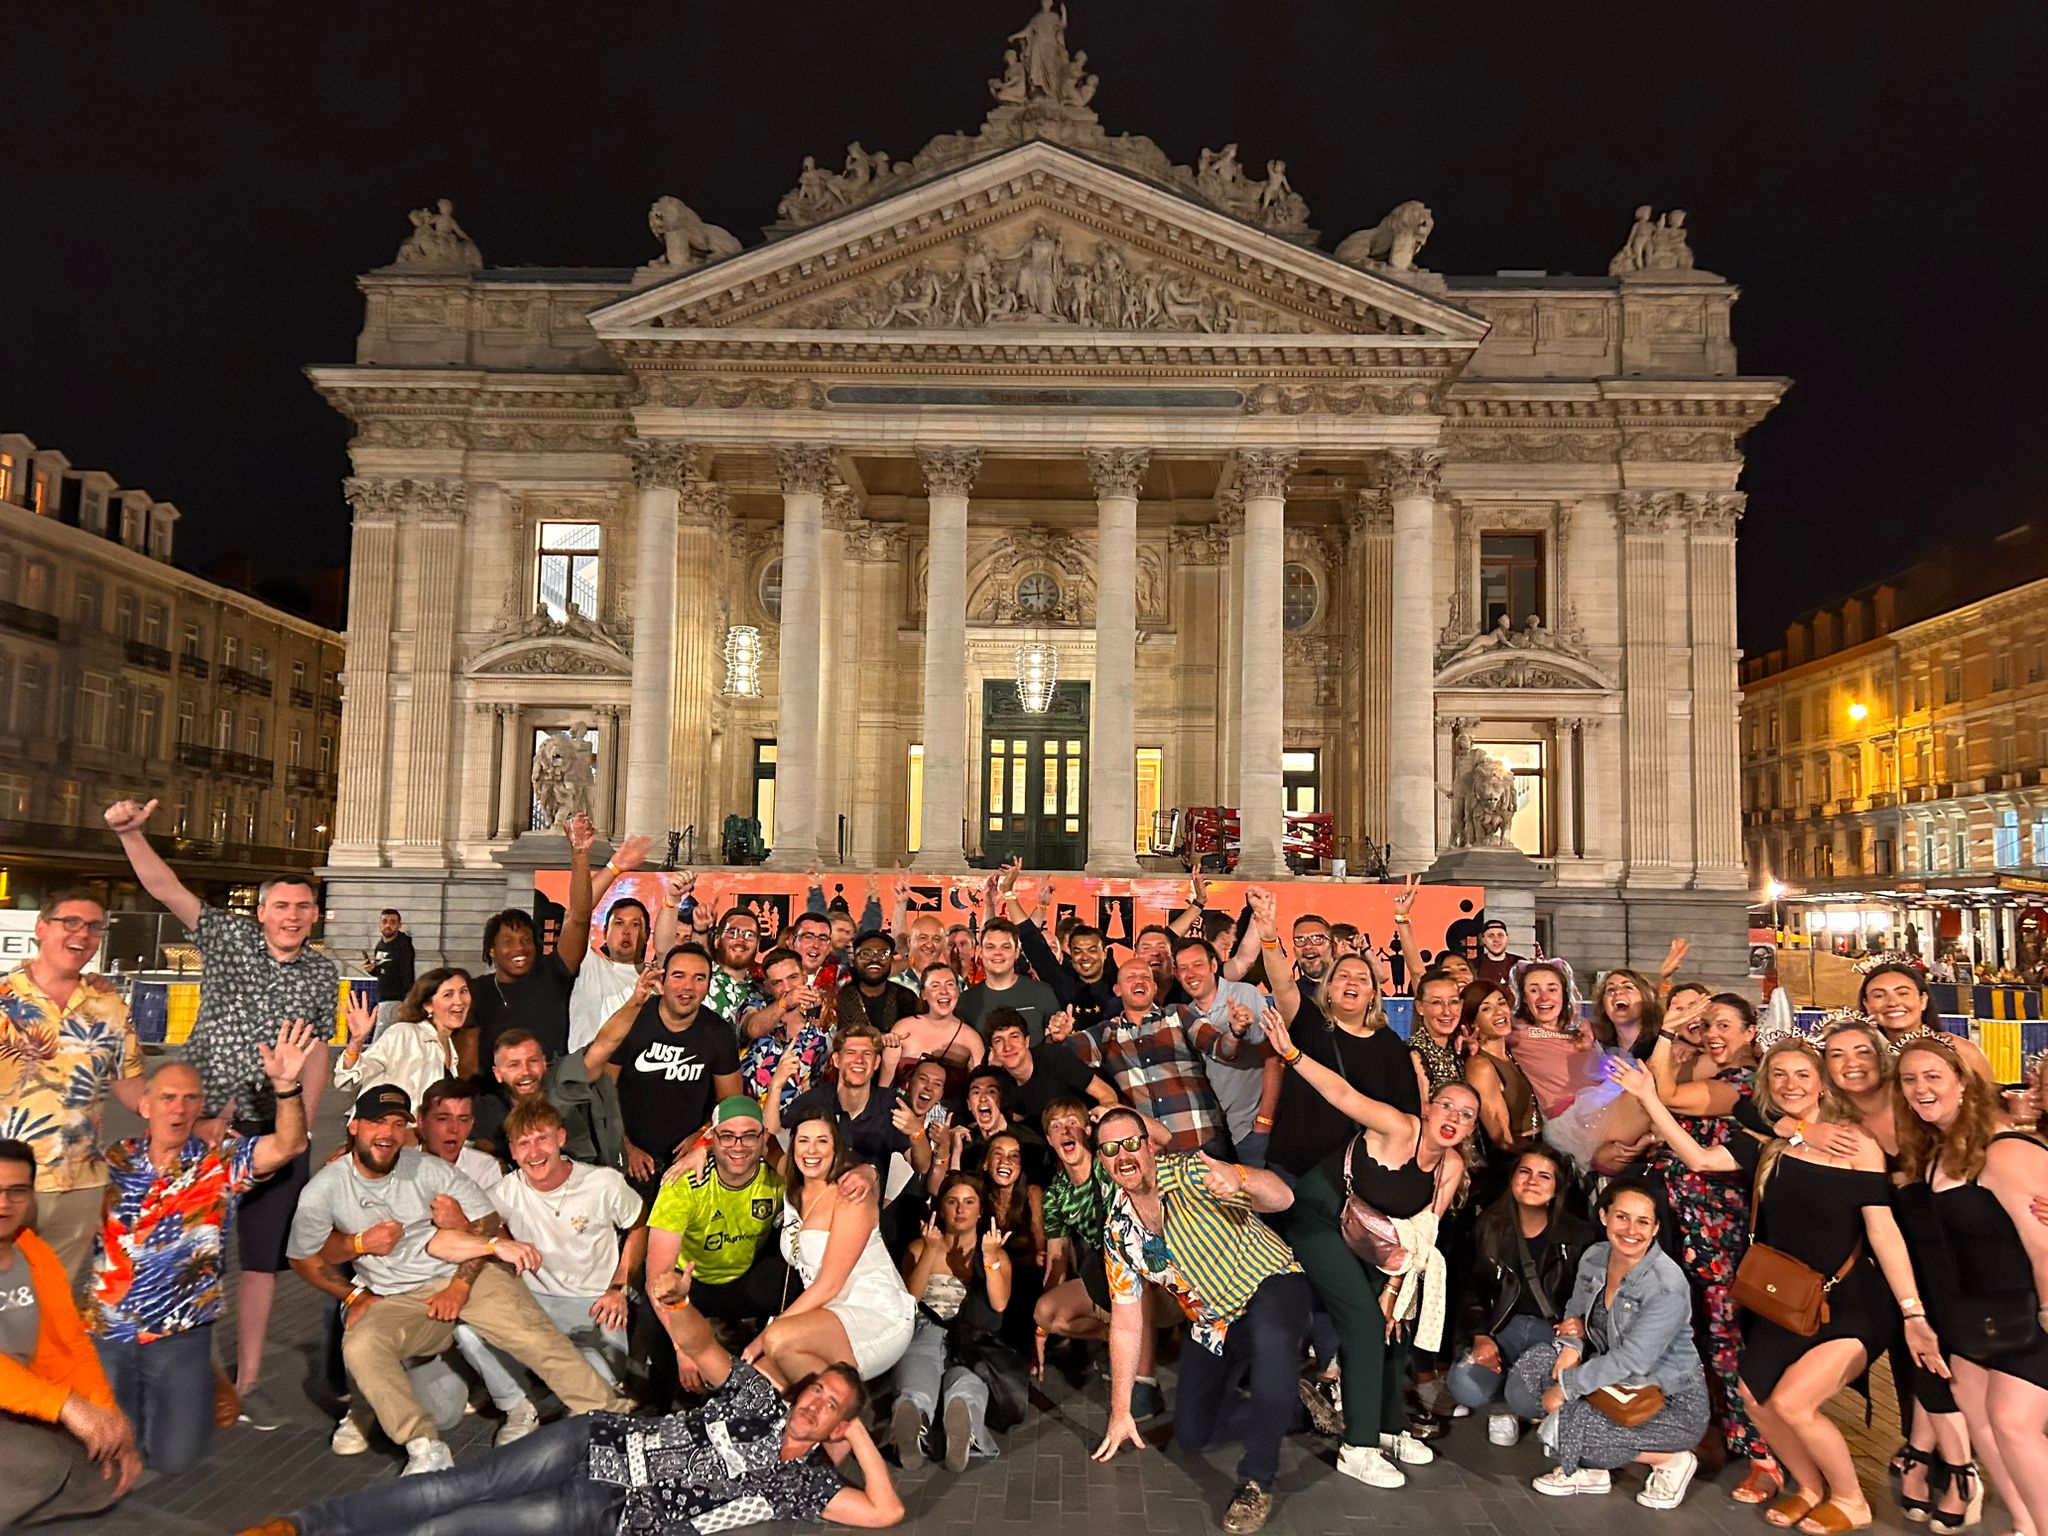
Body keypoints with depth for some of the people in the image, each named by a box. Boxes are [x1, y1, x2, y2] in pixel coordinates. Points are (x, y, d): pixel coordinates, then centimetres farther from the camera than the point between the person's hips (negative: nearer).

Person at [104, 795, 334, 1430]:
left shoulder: (322, 973, 6)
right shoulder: (230, 937, -3)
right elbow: (167, 889, -15)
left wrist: (306, 1121, 5)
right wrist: (130, 834, -30)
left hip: (277, 1132, 3)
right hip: (205, 1123, -2)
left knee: (263, 1258, 9)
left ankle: (248, 1379, 22)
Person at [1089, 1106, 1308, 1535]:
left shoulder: (1188, 1173, -23)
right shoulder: (1118, 1231, -5)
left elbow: (1282, 1198, -34)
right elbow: (1126, 1325, 2)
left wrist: (1240, 1180, -58)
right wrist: (1120, 1412, 1)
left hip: (1270, 1286, -6)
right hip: (1213, 1326, 7)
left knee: (1268, 1336, -41)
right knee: (1192, 1436, 3)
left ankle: (1257, 1481, -25)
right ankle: (1285, 1406, 31)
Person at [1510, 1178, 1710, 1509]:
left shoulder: (1667, 1285, -25)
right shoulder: (1594, 1258, -4)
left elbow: (1630, 1360, -27)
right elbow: (1575, 1314, 9)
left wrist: (1566, 1387, -22)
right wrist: (1573, 1344, -14)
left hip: (1671, 1402, -7)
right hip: (1615, 1383, 7)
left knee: (1565, 1429, -23)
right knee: (1531, 1369, -14)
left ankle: (1670, 1459, -1)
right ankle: (1586, 1468, 3)